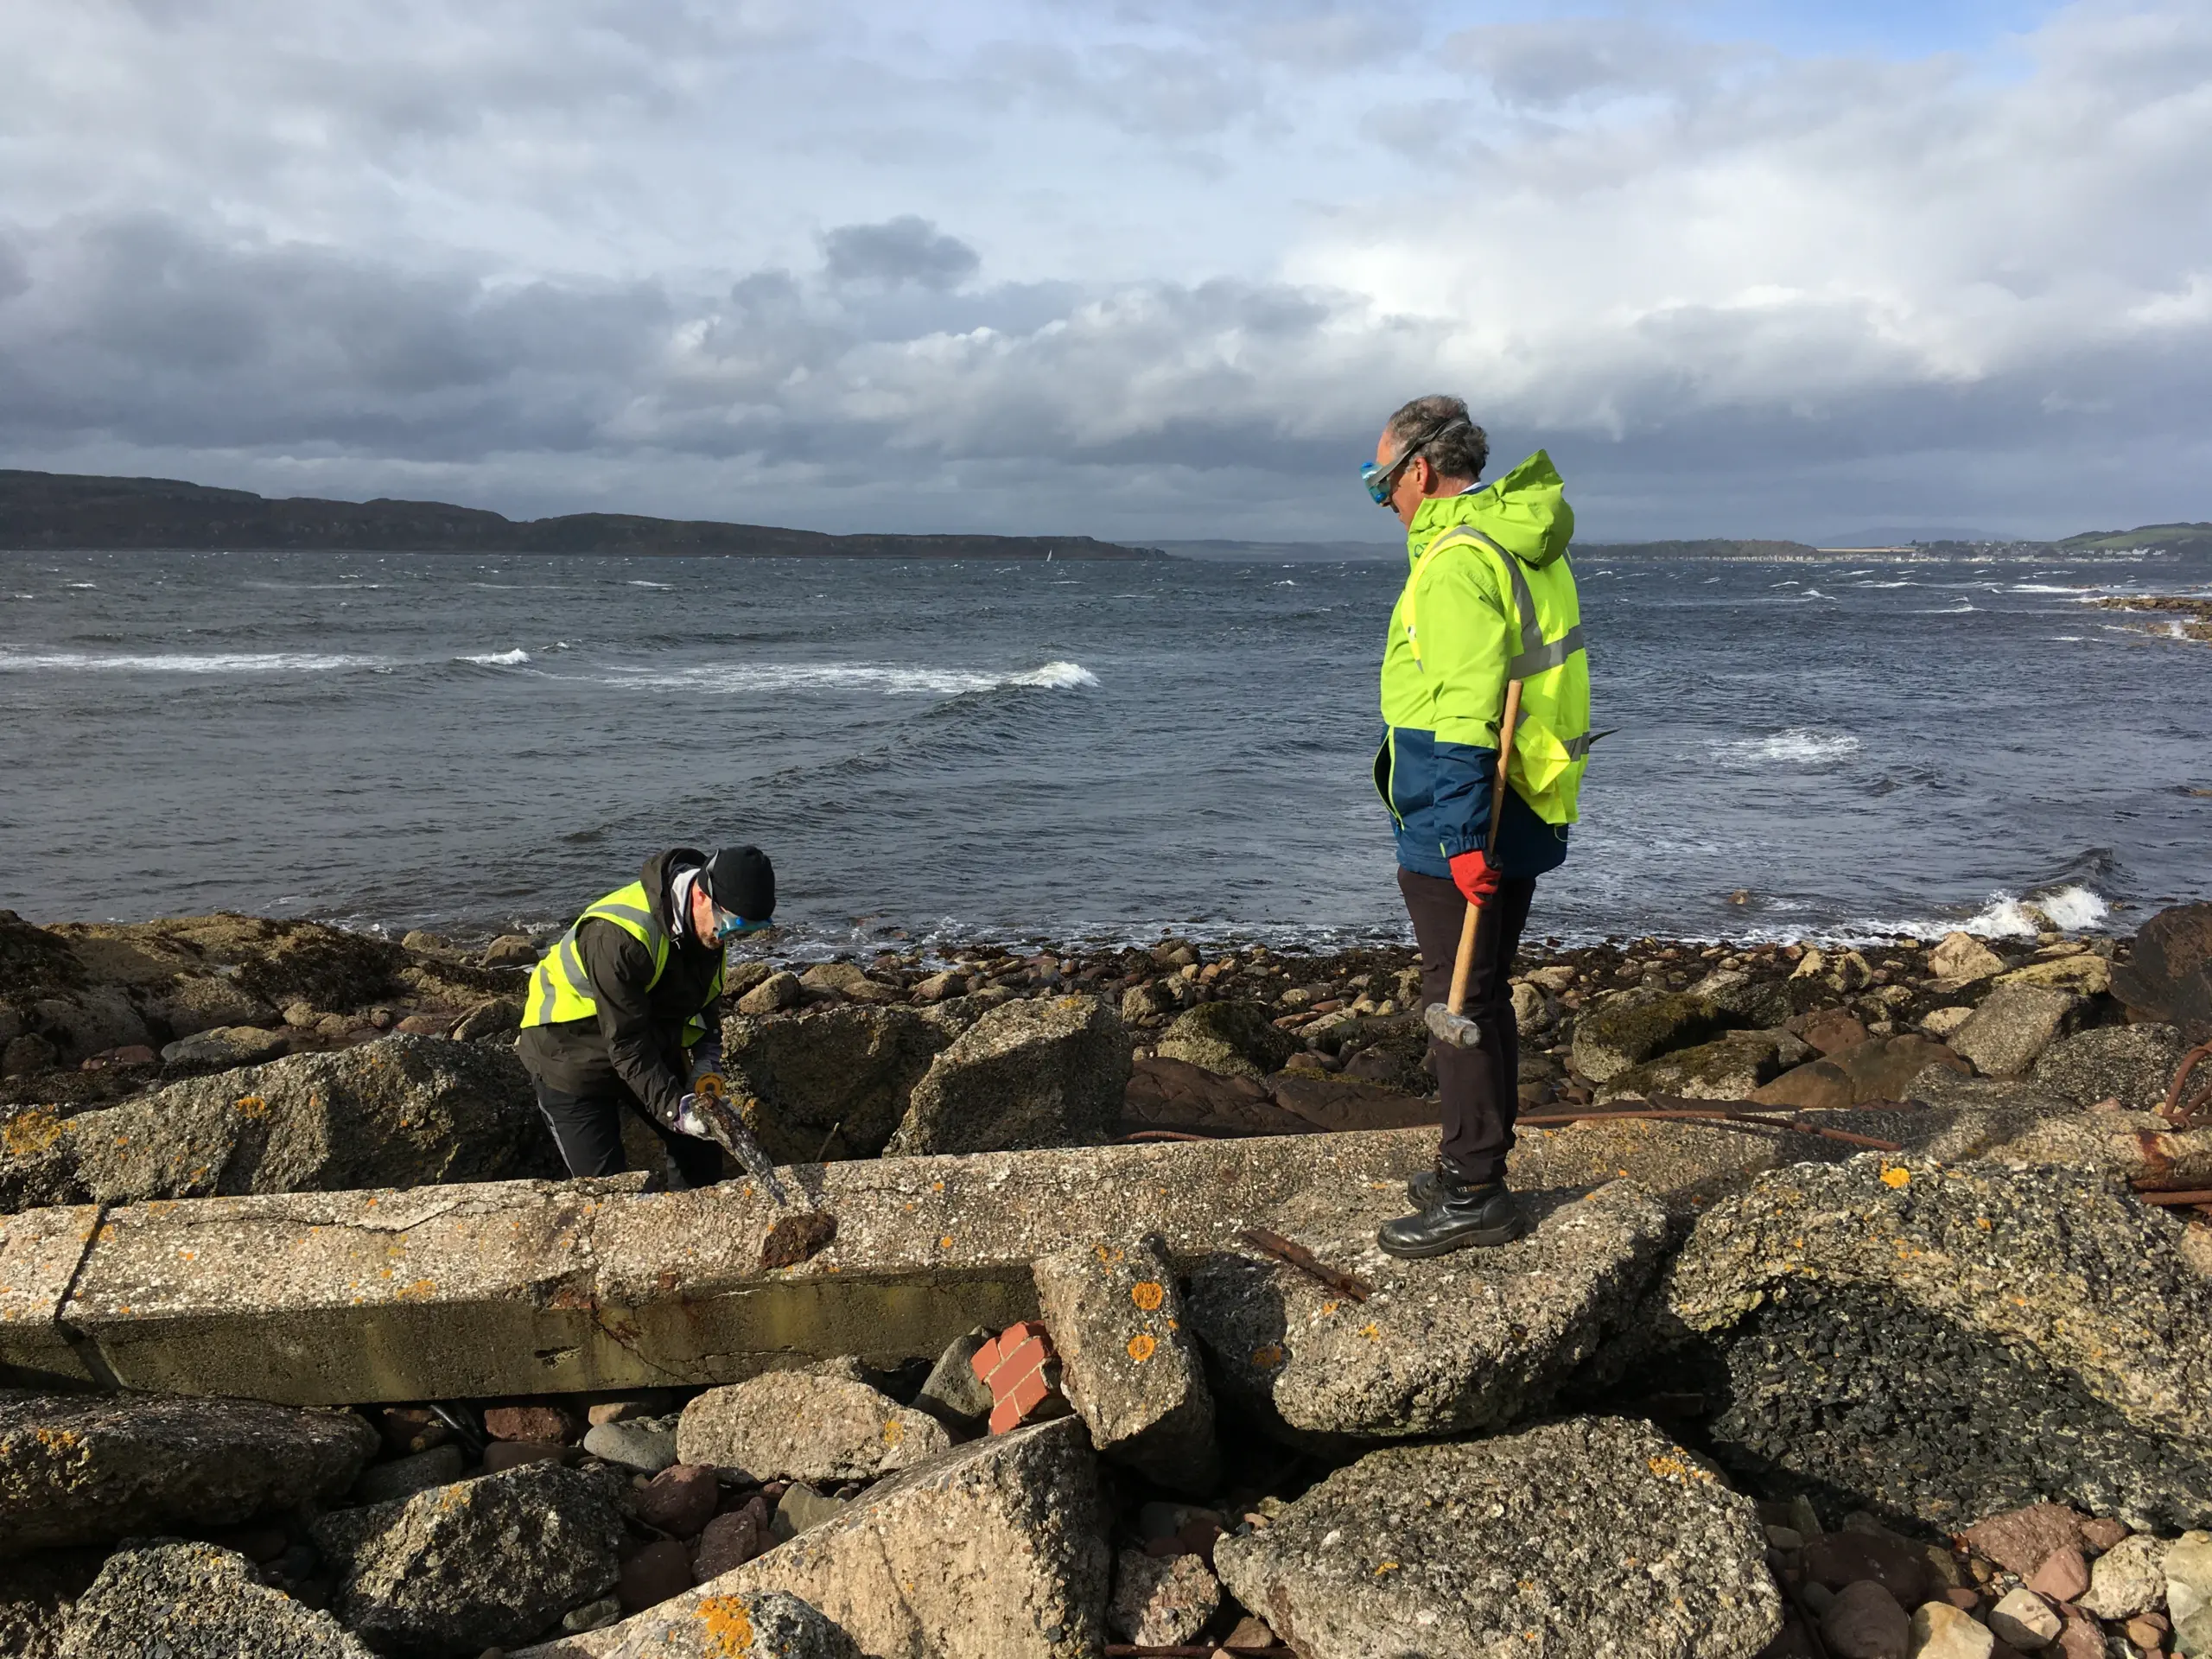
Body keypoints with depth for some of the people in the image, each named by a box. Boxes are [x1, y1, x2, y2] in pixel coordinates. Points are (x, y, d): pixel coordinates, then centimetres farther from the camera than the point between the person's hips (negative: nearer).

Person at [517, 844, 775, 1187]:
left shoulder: (708, 924, -12)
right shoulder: (619, 934, -37)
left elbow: (706, 1001, 4)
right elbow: (626, 1044, -33)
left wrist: (707, 1066, -10)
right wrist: (678, 1109, -37)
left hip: (651, 1048, 7)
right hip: (573, 1057, -7)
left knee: (702, 1152, 8)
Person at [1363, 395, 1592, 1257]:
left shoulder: (1455, 558, -18)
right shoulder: (1526, 543, 13)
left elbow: (1464, 713, -24)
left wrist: (1461, 835, -25)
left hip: (1459, 827, -10)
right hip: (1520, 818, 10)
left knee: (1460, 1001, -1)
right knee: (1484, 996, 18)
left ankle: (1474, 1196, 8)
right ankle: (1473, 1169, 31)